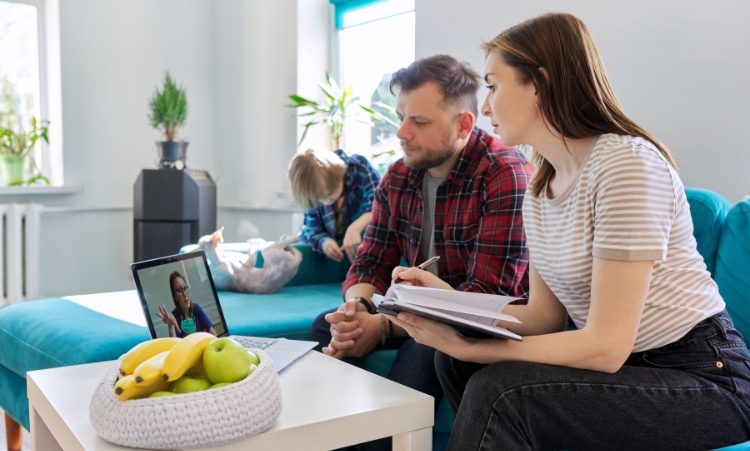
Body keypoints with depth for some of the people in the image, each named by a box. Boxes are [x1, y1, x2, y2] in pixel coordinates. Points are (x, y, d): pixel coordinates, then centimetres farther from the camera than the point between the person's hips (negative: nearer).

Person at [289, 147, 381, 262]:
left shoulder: (360, 168, -19)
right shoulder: (315, 191, -10)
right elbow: (311, 229, -7)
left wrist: (355, 228, -41)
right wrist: (324, 242, -29)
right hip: (337, 249, 3)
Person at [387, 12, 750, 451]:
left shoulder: (625, 162, -21)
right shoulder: (539, 189, 6)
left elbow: (607, 346, -24)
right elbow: (546, 317, 5)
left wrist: (469, 346, -23)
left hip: (702, 377, -8)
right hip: (626, 364, 8)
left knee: (499, 388, -24)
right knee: (455, 361, 0)